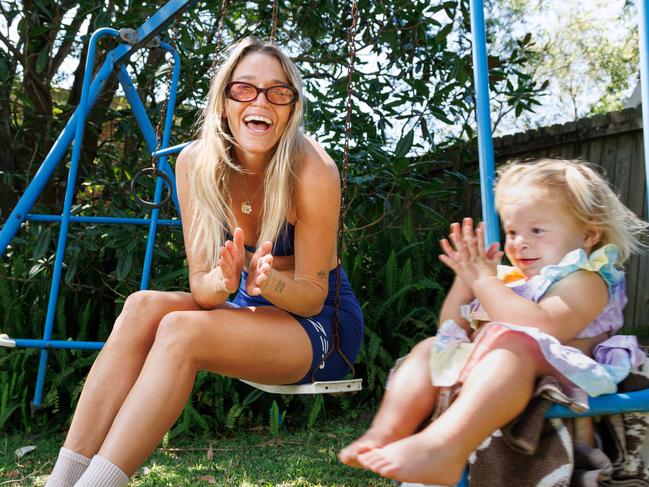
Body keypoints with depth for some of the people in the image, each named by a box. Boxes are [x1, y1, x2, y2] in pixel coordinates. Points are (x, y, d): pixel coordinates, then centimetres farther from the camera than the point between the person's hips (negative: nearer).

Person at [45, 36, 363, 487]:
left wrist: (270, 282, -36)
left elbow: (313, 294, -14)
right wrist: (223, 281, -32)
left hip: (322, 326, -5)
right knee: (144, 306, -22)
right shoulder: (196, 163, -9)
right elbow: (200, 282, -8)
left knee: (180, 330, -29)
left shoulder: (312, 171, -22)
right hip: (246, 310, 5)